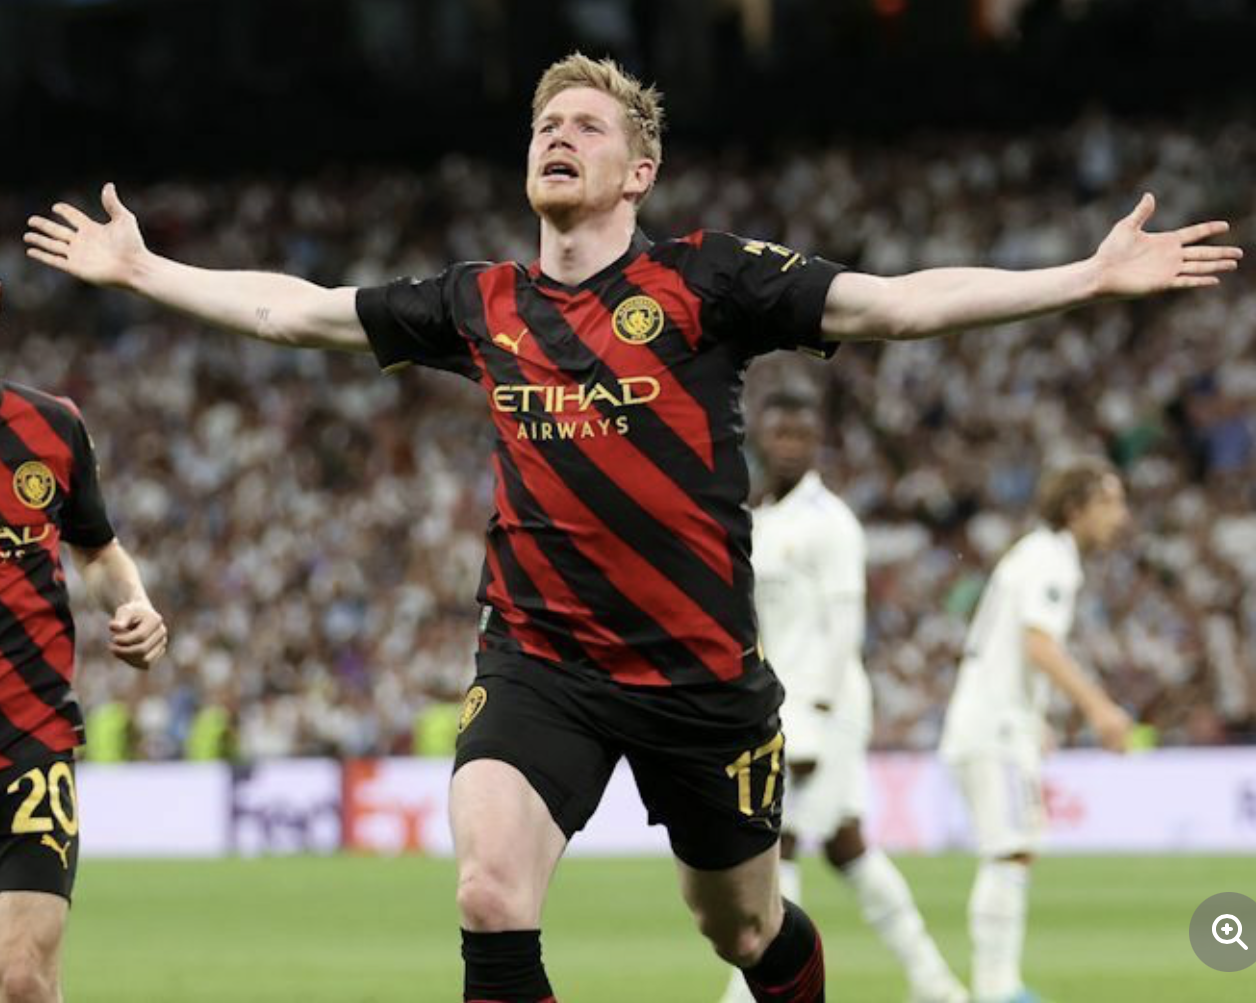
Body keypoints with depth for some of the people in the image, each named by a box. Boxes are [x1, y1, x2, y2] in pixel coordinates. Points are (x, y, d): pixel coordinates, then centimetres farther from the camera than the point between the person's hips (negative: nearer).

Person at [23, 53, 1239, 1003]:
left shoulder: (704, 279, -5)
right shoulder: (481, 304, 5)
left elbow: (894, 302, -11)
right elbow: (293, 308, 17)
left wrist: (1090, 277, -19)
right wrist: (138, 269, 20)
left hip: (702, 669, -1)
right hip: (540, 660, 2)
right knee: (489, 897, -20)